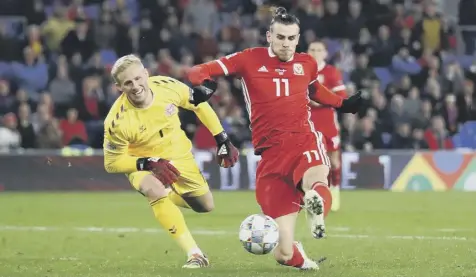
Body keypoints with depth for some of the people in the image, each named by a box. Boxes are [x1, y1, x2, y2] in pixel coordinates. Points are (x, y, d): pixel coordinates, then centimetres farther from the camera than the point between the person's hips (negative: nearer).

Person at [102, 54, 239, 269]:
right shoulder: (118, 121, -32)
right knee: (158, 193, -36)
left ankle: (174, 194, 45)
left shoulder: (168, 87, -25)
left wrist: (223, 141, -2)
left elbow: (199, 106, -4)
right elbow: (112, 163, -20)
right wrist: (150, 164, -33)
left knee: (206, 207, 12)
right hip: (141, 163, -4)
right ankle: (195, 255, -27)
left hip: (178, 155, 4)